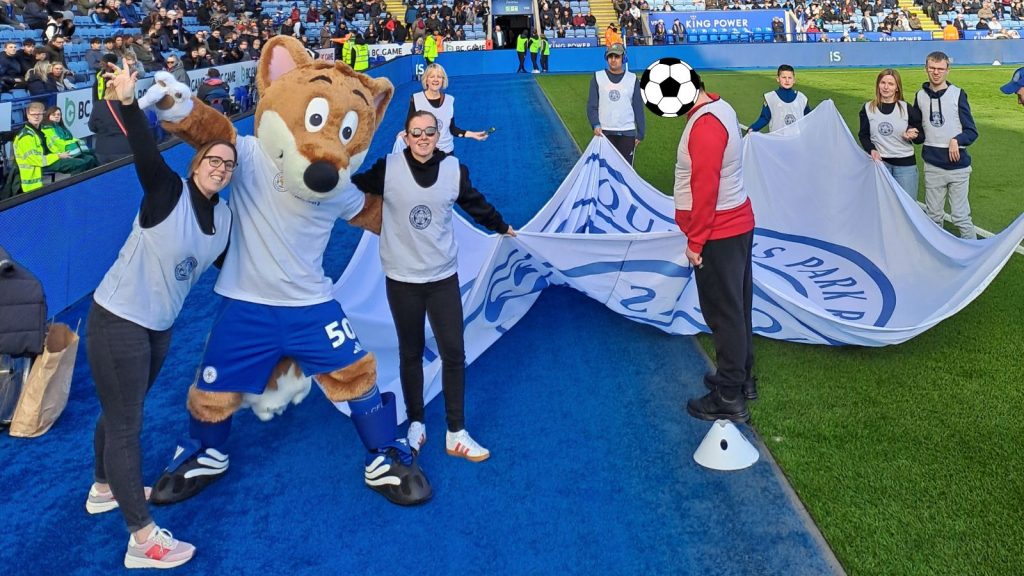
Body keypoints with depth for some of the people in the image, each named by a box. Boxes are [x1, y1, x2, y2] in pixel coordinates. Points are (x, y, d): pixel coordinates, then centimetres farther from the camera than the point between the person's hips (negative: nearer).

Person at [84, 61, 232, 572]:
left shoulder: (225, 215, 4)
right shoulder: (167, 192, -15)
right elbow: (145, 152, -33)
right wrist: (129, 104, -47)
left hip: (159, 325, 8)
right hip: (118, 320, -7)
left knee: (121, 412, 25)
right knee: (124, 423, -1)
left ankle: (104, 488, 47)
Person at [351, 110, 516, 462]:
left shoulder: (455, 170, -2)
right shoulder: (388, 169, -9)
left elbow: (475, 203, 15)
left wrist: (502, 227, 29)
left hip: (443, 277, 2)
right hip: (402, 279, -1)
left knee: (454, 354, 3)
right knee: (410, 353, 12)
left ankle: (456, 434, 14)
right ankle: (416, 423, 29)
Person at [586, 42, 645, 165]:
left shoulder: (632, 79, 5)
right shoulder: (598, 77, 5)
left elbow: (638, 108, 7)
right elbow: (591, 105, 3)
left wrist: (640, 133, 3)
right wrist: (595, 125, -12)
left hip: (627, 133, 0)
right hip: (604, 132, 0)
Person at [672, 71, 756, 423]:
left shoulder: (705, 124, -22)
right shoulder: (720, 109, 10)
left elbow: (705, 188, -24)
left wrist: (695, 241, -18)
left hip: (718, 234, -10)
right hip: (737, 224, 10)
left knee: (723, 313, -1)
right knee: (737, 307, 18)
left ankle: (729, 399, 9)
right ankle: (741, 378, 33)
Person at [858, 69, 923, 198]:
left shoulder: (907, 109, -2)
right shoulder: (868, 109, 1)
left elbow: (921, 136, 5)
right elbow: (863, 135, 7)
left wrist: (913, 135, -17)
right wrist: (871, 150, -11)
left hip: (905, 164, -1)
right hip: (880, 162, 1)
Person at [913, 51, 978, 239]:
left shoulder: (958, 94, -2)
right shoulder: (921, 96, 8)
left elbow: (972, 131, -3)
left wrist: (957, 140, -21)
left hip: (958, 165, -3)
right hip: (932, 166, 3)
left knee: (961, 216, -2)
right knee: (933, 216, 10)